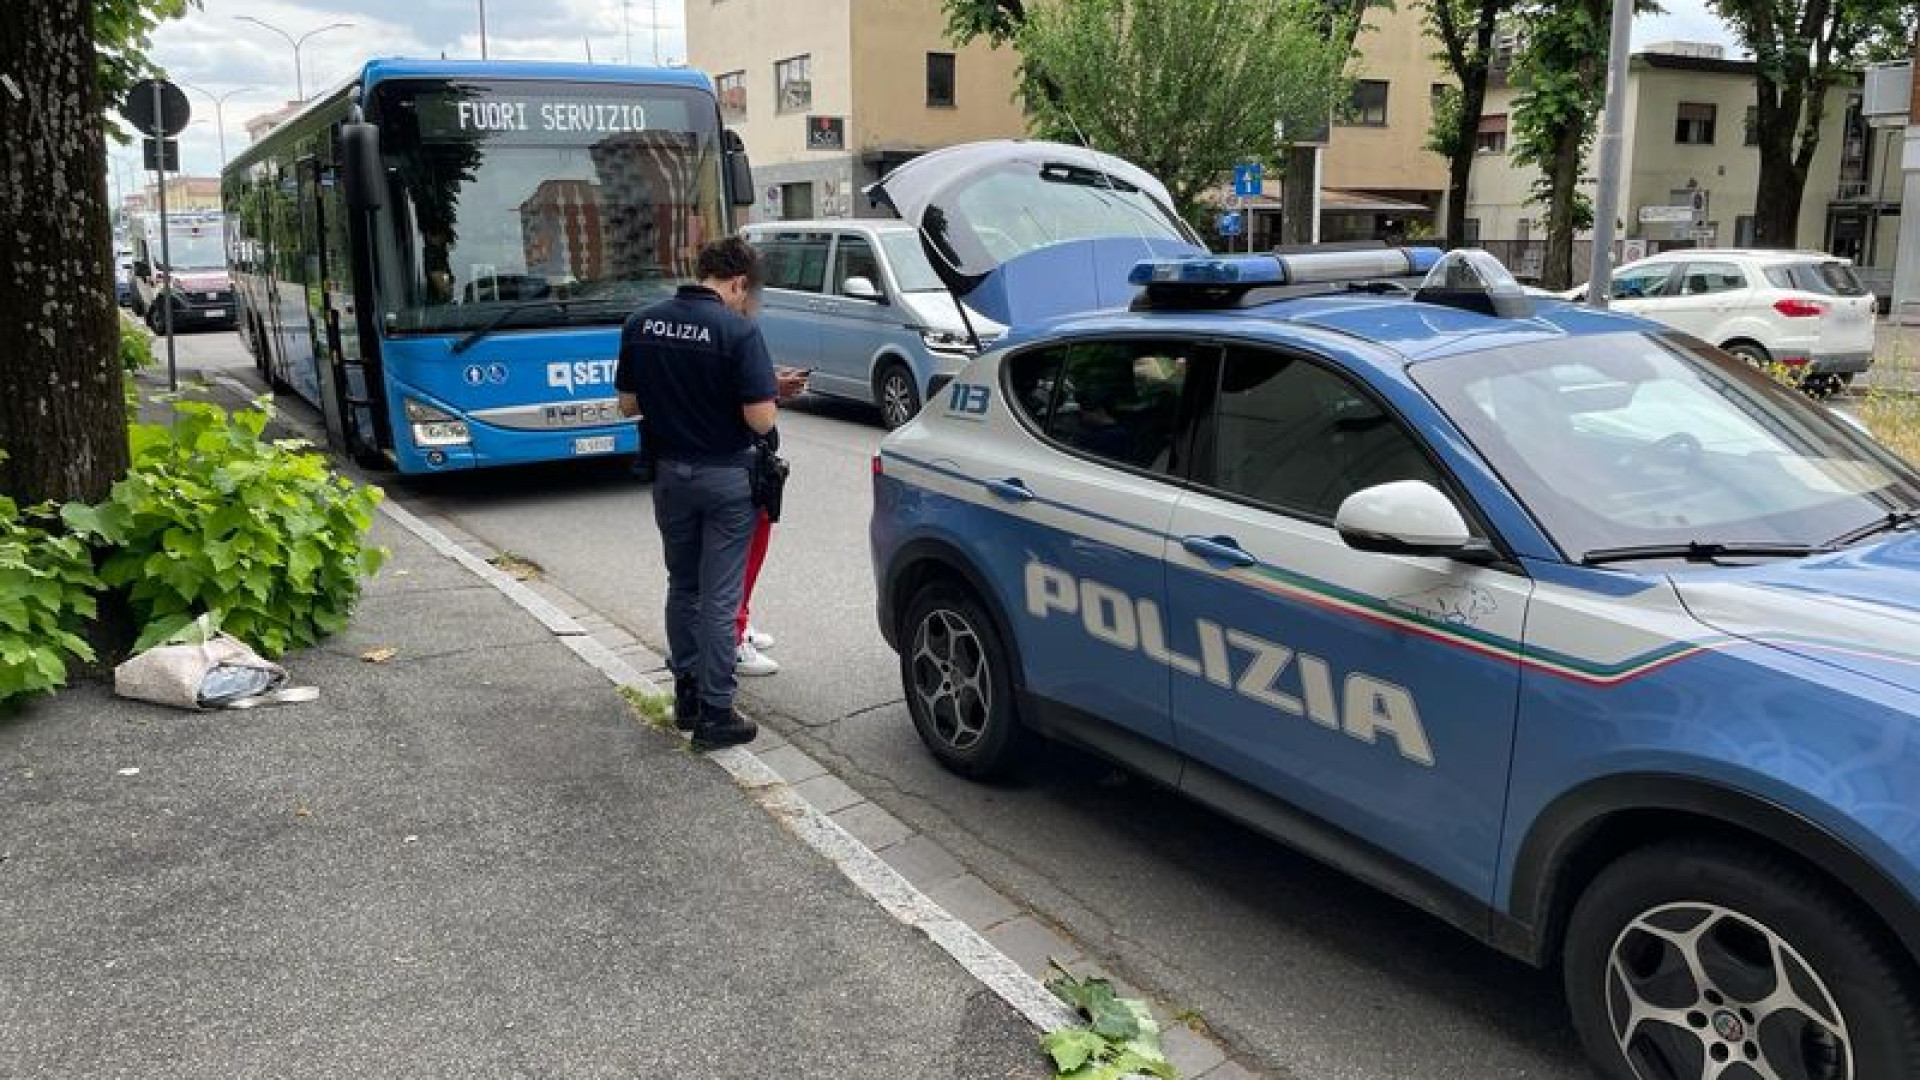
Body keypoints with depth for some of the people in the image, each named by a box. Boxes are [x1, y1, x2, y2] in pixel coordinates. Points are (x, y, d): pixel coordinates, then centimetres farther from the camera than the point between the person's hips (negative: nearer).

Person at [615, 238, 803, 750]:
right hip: (725, 477, -5)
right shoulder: (738, 331, -18)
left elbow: (628, 404, 5)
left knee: (682, 587, 19)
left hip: (669, 473, 5)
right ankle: (714, 714, 8)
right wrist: (771, 393, 1)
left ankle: (686, 695, 29)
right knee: (719, 597, 2)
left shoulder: (640, 325, -1)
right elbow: (761, 419, -20)